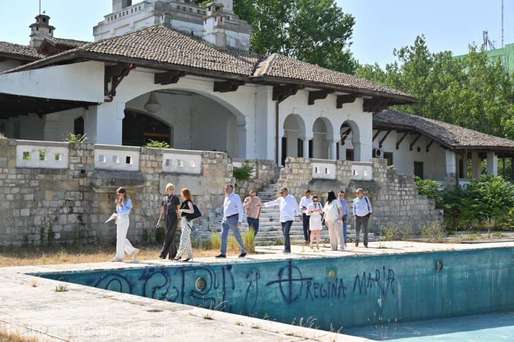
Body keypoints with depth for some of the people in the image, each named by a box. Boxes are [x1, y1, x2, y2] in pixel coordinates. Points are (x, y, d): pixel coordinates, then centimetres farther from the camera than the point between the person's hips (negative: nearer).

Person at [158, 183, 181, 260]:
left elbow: (179, 209, -2)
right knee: (170, 238, 7)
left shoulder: (175, 198, -1)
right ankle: (173, 254, 14)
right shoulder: (164, 199, 13)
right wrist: (159, 221, 8)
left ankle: (164, 254, -15)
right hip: (167, 220, 6)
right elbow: (162, 211, 16)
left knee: (169, 237, -12)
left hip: (174, 219, -6)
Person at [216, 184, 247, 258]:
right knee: (223, 236, -1)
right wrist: (224, 219, 19)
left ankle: (243, 251, 11)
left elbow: (240, 209, -9)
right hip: (226, 219, 7)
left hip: (233, 218, -7)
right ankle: (223, 253, -1)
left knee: (237, 236, -1)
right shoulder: (226, 198, 16)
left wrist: (240, 220, -15)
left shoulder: (236, 197, -5)